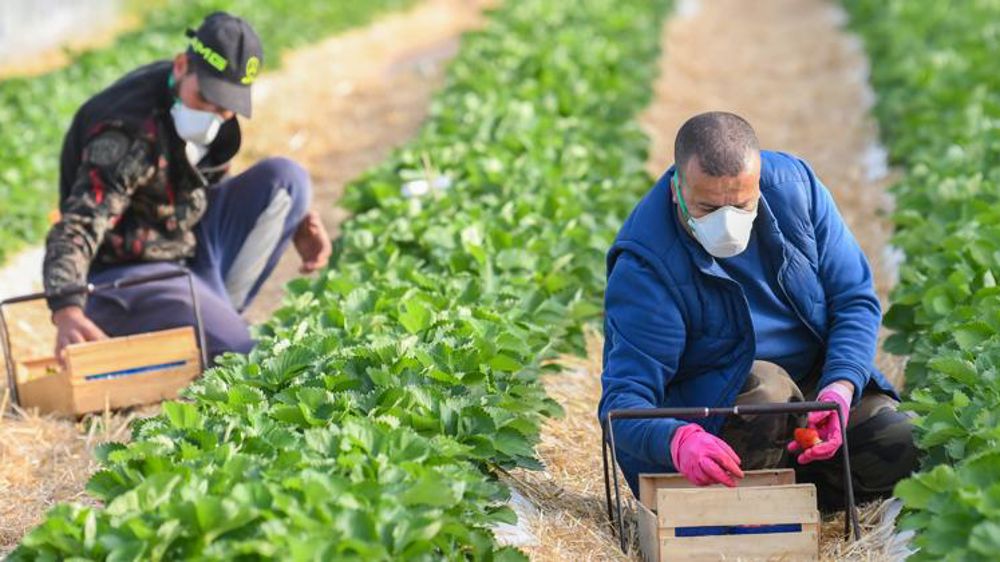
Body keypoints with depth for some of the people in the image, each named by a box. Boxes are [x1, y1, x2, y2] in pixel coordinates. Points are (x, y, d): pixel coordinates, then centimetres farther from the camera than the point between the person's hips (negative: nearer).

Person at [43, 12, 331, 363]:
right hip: (127, 278, -8)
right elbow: (76, 228, -34)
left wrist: (293, 223, 6)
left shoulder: (209, 110, 0)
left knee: (285, 177, -6)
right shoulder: (129, 135, -26)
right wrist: (67, 311, -52)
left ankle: (211, 314, -4)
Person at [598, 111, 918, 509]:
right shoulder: (645, 265, -25)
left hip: (815, 381, 4)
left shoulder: (794, 184, -13)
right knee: (764, 388, -35)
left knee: (902, 449, -17)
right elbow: (624, 400, -30)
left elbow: (855, 300, -6)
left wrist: (839, 389, -25)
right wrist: (678, 440, -53)